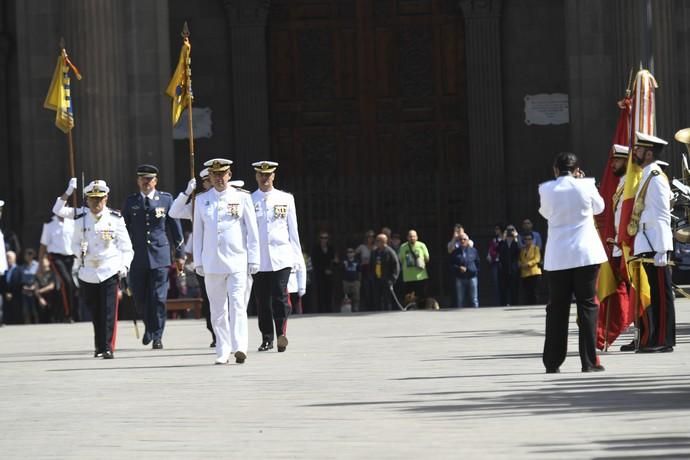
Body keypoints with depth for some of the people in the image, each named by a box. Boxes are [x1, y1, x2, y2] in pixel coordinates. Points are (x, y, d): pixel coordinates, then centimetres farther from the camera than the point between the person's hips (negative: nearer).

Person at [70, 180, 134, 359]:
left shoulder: (115, 219, 1)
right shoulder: (81, 221, 5)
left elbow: (125, 245, 4)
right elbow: (75, 243, 13)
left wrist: (124, 265, -8)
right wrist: (80, 251, -9)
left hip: (110, 271, -2)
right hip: (88, 273, 3)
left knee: (108, 311, -10)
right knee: (95, 312, 11)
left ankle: (108, 347, -8)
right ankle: (99, 346, 25)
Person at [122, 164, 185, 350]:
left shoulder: (166, 199, 4)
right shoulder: (131, 202, 7)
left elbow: (175, 227, 7)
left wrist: (180, 254, 6)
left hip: (160, 256, -2)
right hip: (137, 257, 2)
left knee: (158, 298, -5)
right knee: (140, 298, 7)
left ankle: (157, 336, 3)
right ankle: (150, 326, 33)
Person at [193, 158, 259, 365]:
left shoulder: (242, 198, 3)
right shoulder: (201, 200, 9)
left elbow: (252, 231, 4)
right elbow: (197, 232, 12)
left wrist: (253, 260, 0)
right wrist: (198, 262, 8)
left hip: (238, 262, -3)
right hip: (212, 264, 3)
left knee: (237, 305, -13)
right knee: (218, 310, 5)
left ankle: (240, 348, -21)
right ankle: (223, 352, 10)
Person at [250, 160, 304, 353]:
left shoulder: (286, 199, 8)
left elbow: (293, 229, 11)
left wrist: (297, 257, 9)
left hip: (281, 257, -1)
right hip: (258, 259, 1)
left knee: (280, 296, -12)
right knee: (262, 300, 4)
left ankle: (282, 335, -17)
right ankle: (267, 338, 11)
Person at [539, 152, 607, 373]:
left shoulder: (546, 189, -2)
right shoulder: (586, 186, -4)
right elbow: (599, 207, 15)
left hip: (558, 257, 1)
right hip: (586, 254, -1)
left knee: (557, 309, 9)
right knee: (587, 306, 3)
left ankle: (552, 363, 10)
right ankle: (589, 361, -2)